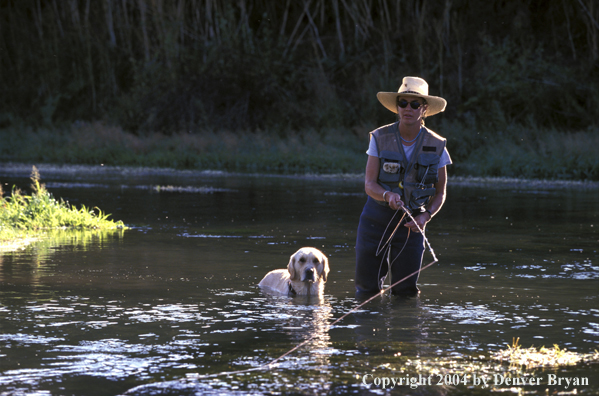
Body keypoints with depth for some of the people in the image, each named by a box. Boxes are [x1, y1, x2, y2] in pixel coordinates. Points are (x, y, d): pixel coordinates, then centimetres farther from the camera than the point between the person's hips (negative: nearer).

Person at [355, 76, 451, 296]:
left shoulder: (436, 146, -5)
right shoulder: (380, 138, -7)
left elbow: (440, 193, 3)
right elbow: (369, 184, -9)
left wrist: (425, 216, -16)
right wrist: (388, 196, -30)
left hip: (411, 222, 0)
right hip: (377, 218, 0)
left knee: (406, 291, 1)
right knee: (367, 290, 1)